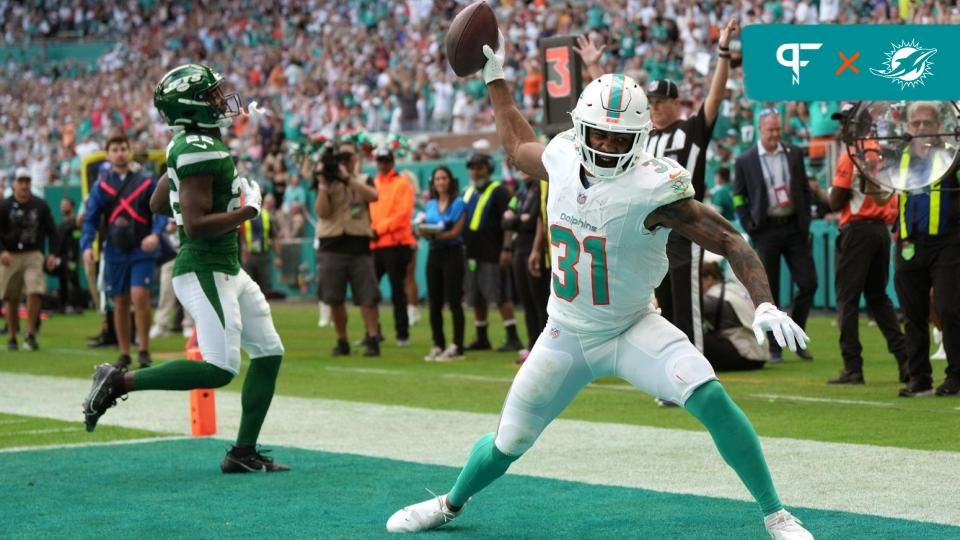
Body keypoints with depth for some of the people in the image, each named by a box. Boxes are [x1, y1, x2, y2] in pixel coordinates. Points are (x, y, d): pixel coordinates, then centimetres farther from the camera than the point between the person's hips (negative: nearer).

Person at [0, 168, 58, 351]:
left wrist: (52, 254, -1)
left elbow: (51, 231, 9)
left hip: (34, 255, 0)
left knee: (35, 292, -16)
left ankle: (30, 335, -6)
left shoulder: (40, 205, 4)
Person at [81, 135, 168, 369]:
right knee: (120, 303, 7)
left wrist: (156, 234, -17)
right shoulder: (100, 186, 5)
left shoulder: (147, 182, 1)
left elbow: (162, 211, 1)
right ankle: (124, 354, 17)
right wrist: (87, 245, -11)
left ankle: (144, 350, -5)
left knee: (139, 295, -16)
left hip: (142, 251, -2)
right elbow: (91, 218, 3)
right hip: (115, 253, 2)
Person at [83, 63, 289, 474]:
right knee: (219, 370, -14)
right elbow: (195, 226, -25)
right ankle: (119, 382, -5)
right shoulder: (200, 152, -20)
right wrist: (247, 211, -16)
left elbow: (158, 204, 22)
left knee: (268, 353, 10)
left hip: (227, 269, 10)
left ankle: (244, 452, 14)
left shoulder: (190, 145, 11)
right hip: (204, 271, -10)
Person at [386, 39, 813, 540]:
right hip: (566, 335, 4)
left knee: (710, 399, -27)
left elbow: (728, 240, -24)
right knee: (507, 444, 11)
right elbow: (518, 146, 17)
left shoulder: (653, 188, -25)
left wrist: (764, 304, -37)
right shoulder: (562, 158, -9)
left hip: (632, 330, -4)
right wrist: (495, 77, 20)